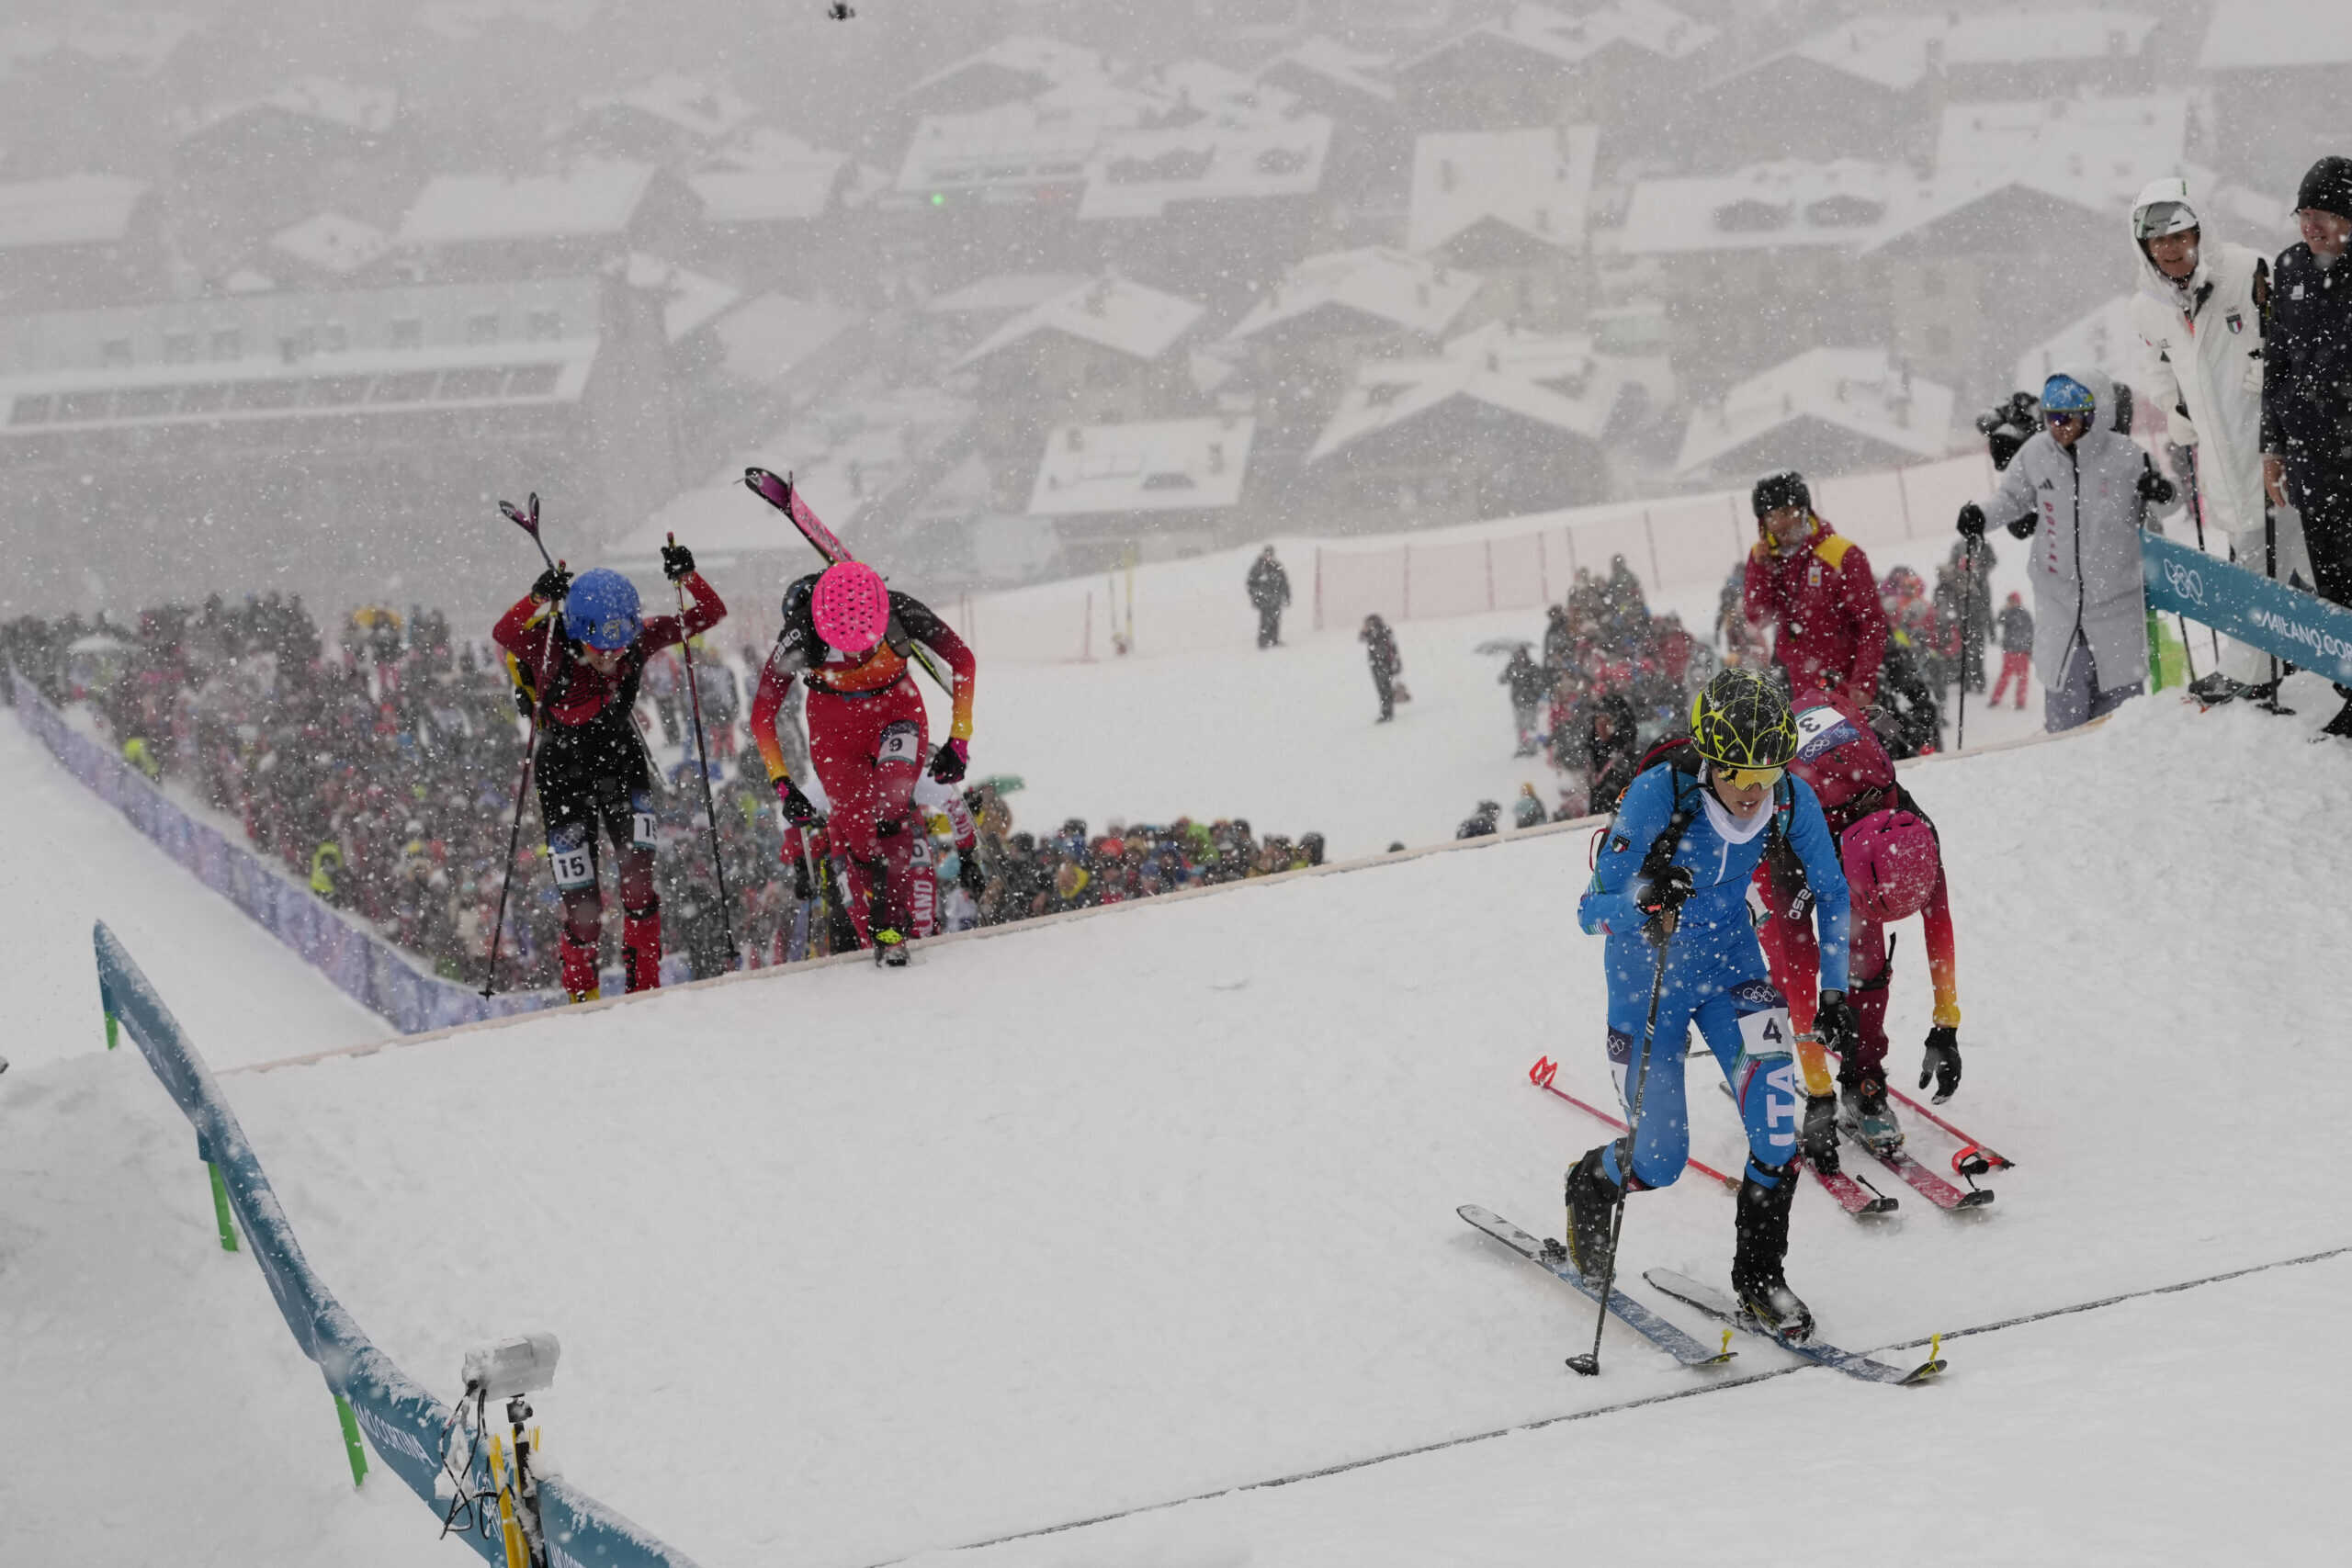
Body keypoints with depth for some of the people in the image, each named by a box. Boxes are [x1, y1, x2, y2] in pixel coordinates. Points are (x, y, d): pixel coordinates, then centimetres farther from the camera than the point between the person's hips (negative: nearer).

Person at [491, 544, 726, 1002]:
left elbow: (710, 614, -14)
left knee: (638, 872, -19)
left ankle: (644, 987, -9)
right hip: (564, 772, -2)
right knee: (583, 908, -4)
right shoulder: (549, 647, -23)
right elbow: (503, 634, -42)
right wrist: (539, 600, -58)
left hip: (622, 762, 2)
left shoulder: (640, 640, -16)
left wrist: (687, 576, -32)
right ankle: (582, 997, 18)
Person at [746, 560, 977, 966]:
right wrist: (783, 785, -26)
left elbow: (962, 662, -12)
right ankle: (876, 938, 5)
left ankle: (896, 924, -17)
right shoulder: (801, 635, -31)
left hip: (896, 708, 0)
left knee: (891, 809, -26)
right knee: (857, 830, -11)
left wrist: (959, 741, -15)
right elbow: (762, 715, -19)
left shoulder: (902, 613, -30)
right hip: (834, 723, 0)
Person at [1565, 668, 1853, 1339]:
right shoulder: (1658, 794, -30)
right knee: (1660, 1159, -1)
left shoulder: (1791, 799, -19)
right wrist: (1642, 899, -48)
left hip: (1729, 961, 3)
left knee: (1777, 1120, -15)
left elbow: (1831, 893, 0)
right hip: (1647, 974, -3)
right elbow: (1591, 913, -27)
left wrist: (1834, 991, -6)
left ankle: (1759, 1273, 5)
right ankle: (1592, 1185, 34)